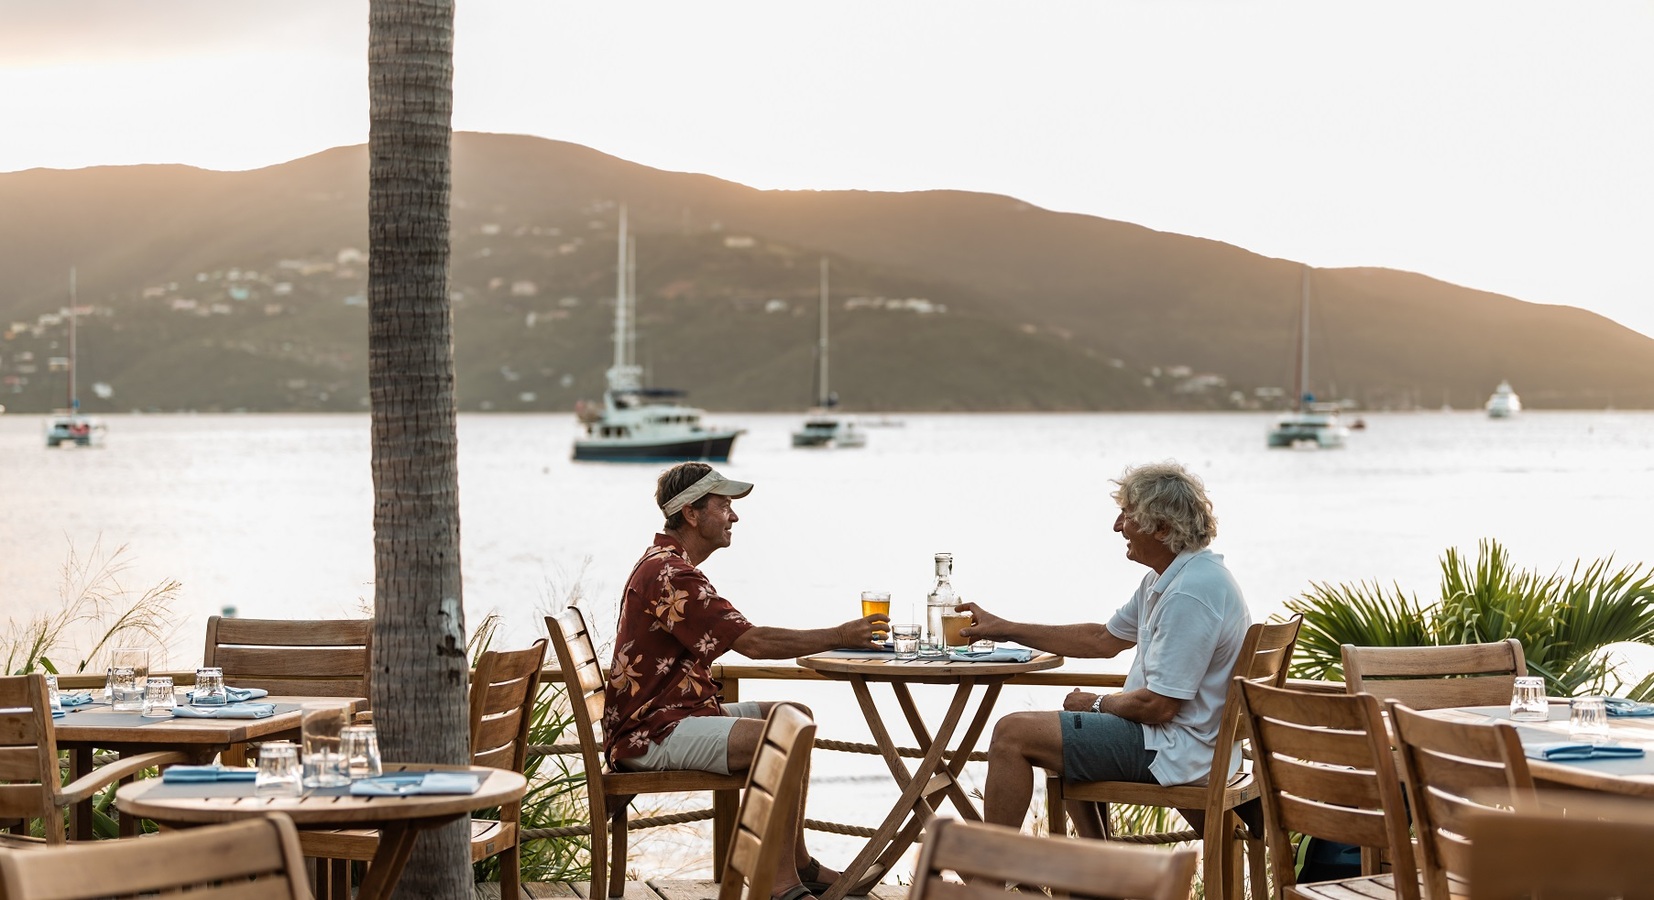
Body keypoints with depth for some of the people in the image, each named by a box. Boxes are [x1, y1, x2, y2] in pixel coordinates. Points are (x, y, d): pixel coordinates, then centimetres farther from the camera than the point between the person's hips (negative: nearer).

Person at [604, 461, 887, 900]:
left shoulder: (666, 565, 18)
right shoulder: (669, 575, -20)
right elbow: (751, 642, -23)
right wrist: (838, 637, -15)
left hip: (681, 712, 11)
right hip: (652, 734, -11)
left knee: (796, 714, 13)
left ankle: (798, 861, 18)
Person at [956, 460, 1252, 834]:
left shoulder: (1191, 593, -25)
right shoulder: (1172, 577, 9)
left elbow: (1158, 705, -26)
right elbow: (1105, 640, 21)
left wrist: (1097, 704, -6)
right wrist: (1005, 629, 21)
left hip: (1174, 752, -11)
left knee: (1012, 733, -12)